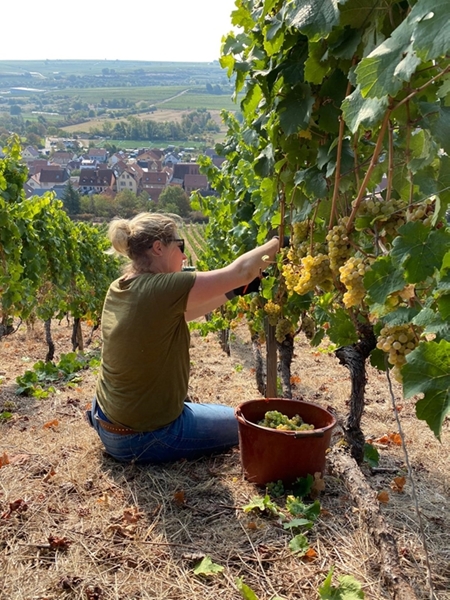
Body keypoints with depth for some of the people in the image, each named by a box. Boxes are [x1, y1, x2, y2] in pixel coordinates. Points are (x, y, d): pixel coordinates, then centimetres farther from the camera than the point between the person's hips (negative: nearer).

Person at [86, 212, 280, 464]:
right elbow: (240, 271, -19)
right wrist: (278, 241, -4)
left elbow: (184, 312, 9)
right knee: (240, 423, 14)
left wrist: (235, 291, 8)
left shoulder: (119, 289, -2)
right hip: (143, 438, -8)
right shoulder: (162, 289, -26)